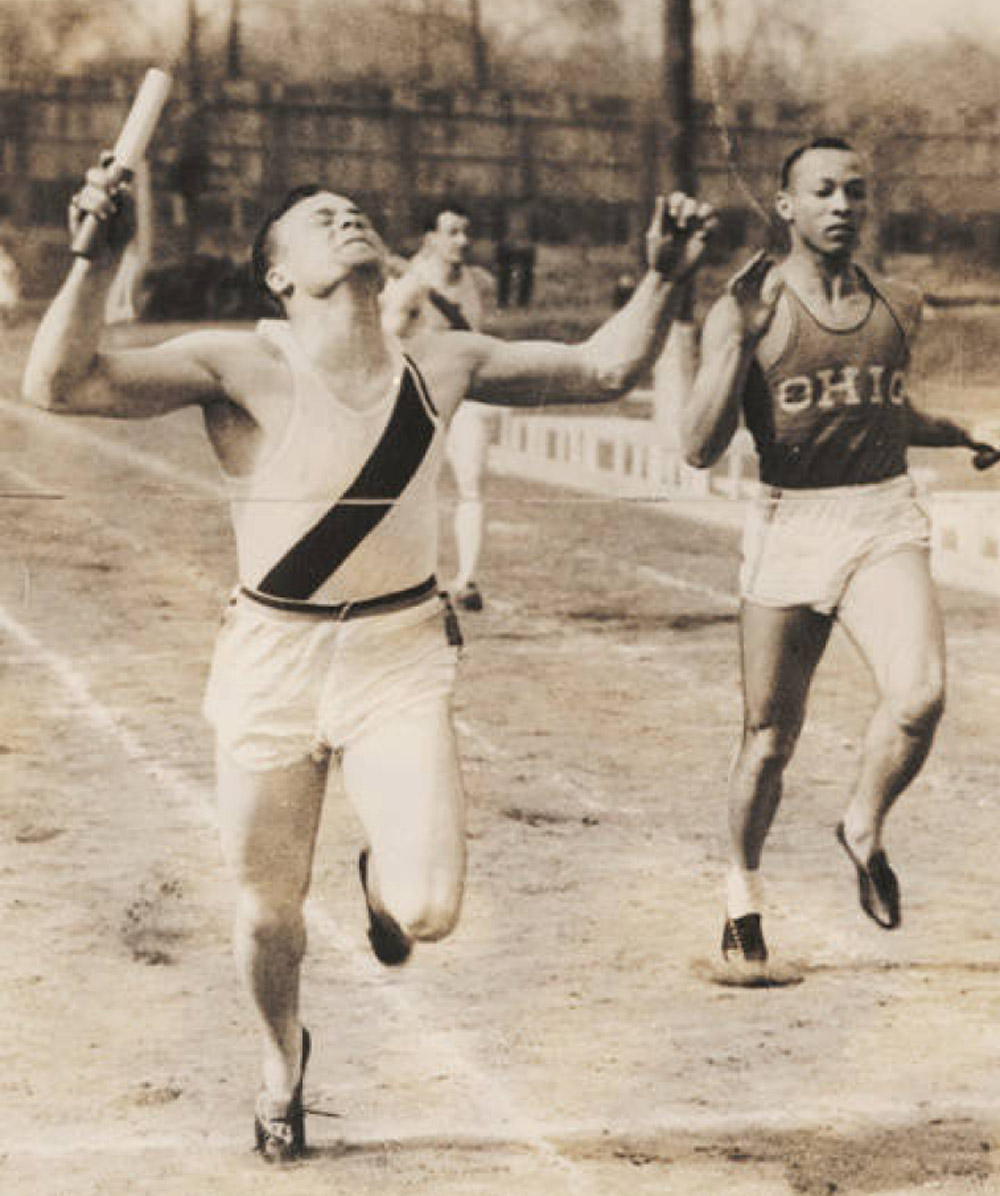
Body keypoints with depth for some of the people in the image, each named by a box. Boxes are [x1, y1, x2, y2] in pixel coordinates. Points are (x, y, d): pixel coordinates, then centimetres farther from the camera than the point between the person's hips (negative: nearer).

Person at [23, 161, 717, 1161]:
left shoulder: (441, 367, -1)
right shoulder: (241, 367, -12)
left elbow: (601, 369, 11)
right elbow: (59, 384, -23)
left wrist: (664, 278, -2)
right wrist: (96, 259, -35)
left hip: (401, 656, 1)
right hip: (270, 664, -1)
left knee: (426, 910, -15)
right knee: (267, 910, 9)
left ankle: (381, 876, 25)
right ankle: (282, 1063, 43)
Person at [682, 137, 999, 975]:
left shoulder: (899, 307, 8)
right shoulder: (746, 313, -5)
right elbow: (701, 449, -12)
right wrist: (740, 335, -19)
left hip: (886, 522, 2)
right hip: (790, 528, -2)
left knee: (919, 698, -22)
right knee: (771, 738, 6)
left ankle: (866, 829, 8)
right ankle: (743, 891, 32)